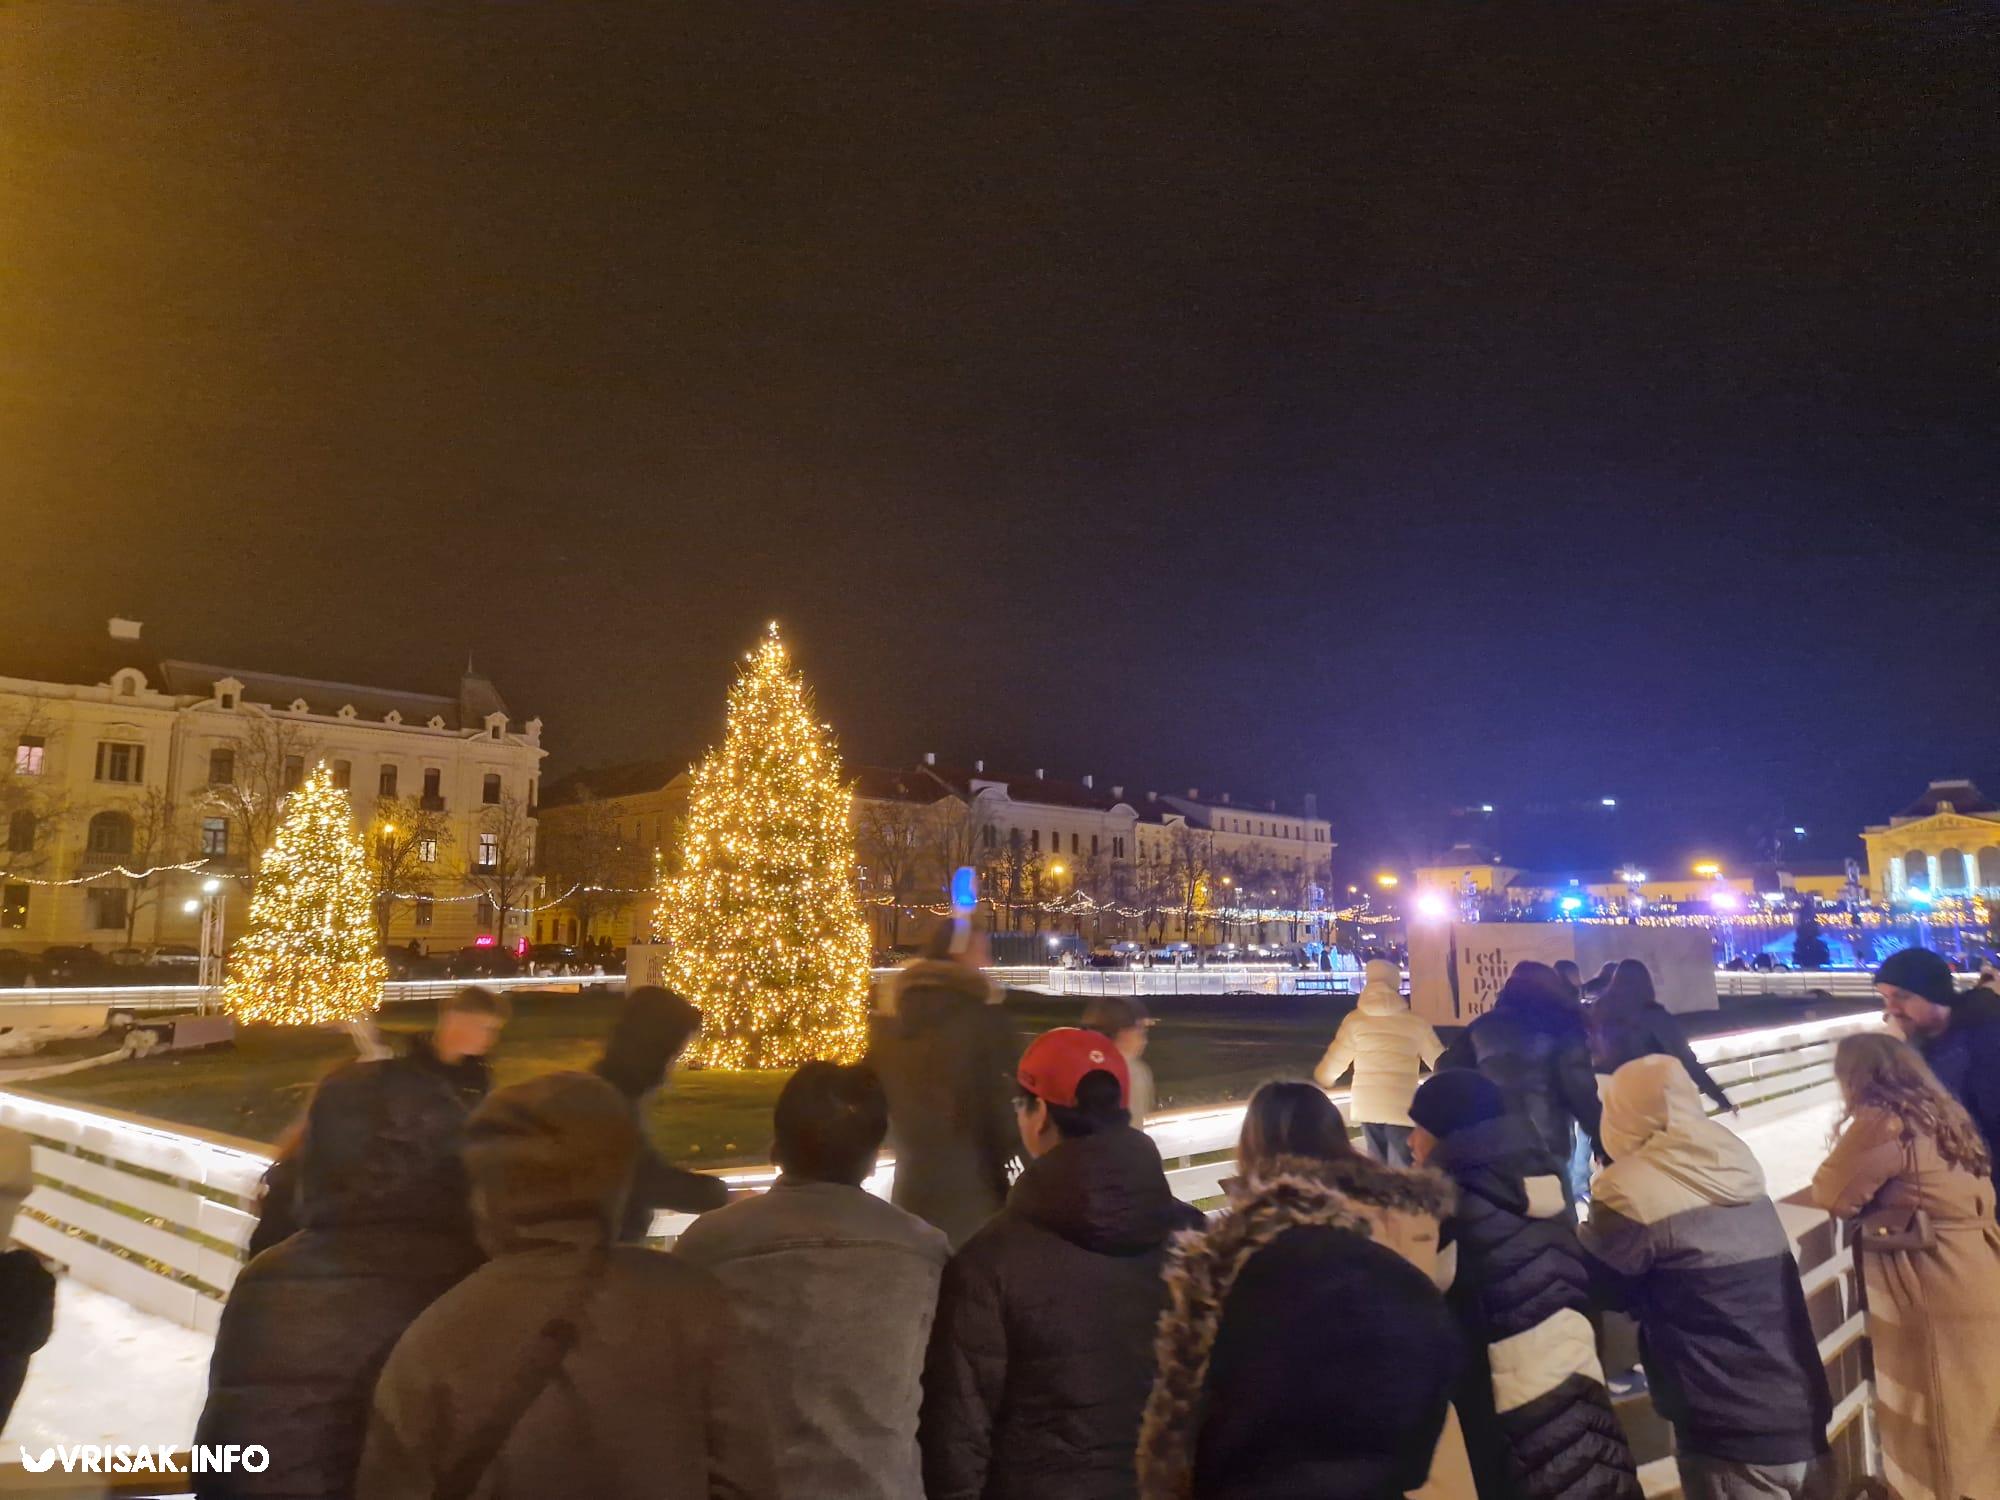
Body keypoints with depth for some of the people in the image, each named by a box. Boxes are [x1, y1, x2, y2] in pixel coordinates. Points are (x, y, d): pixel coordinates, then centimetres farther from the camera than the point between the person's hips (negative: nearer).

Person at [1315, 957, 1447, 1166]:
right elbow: (1441, 1063, 5)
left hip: (1366, 1105, 2)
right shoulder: (1416, 1023, -1)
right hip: (1401, 1107, -2)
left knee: (1378, 1163, 16)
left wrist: (1316, 1085, 24)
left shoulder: (1355, 1020, 2)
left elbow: (1334, 1063, 5)